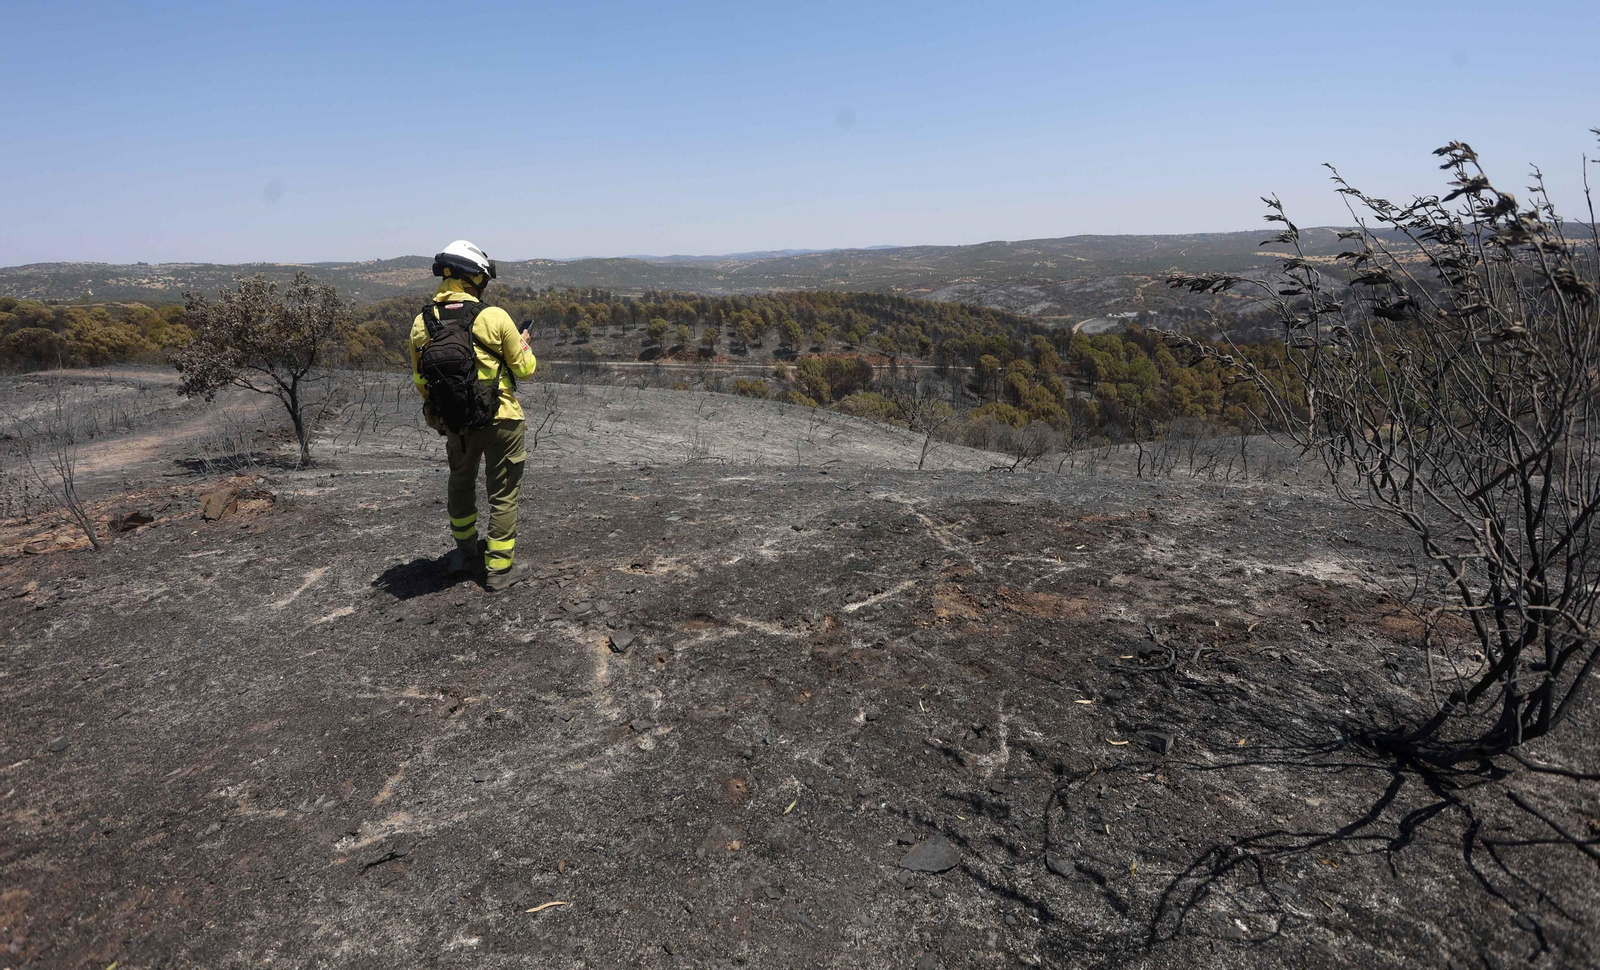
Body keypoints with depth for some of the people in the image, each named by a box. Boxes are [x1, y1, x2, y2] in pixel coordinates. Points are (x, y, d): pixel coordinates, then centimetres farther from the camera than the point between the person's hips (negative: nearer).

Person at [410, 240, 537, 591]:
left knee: (460, 484, 25)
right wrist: (523, 345, 16)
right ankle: (500, 569, 14)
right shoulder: (494, 317, -16)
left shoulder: (421, 323, -3)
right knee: (503, 494, 8)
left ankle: (466, 553, 41)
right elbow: (524, 369, -5)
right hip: (500, 420, -4)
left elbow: (420, 382, 5)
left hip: (454, 423, 4)